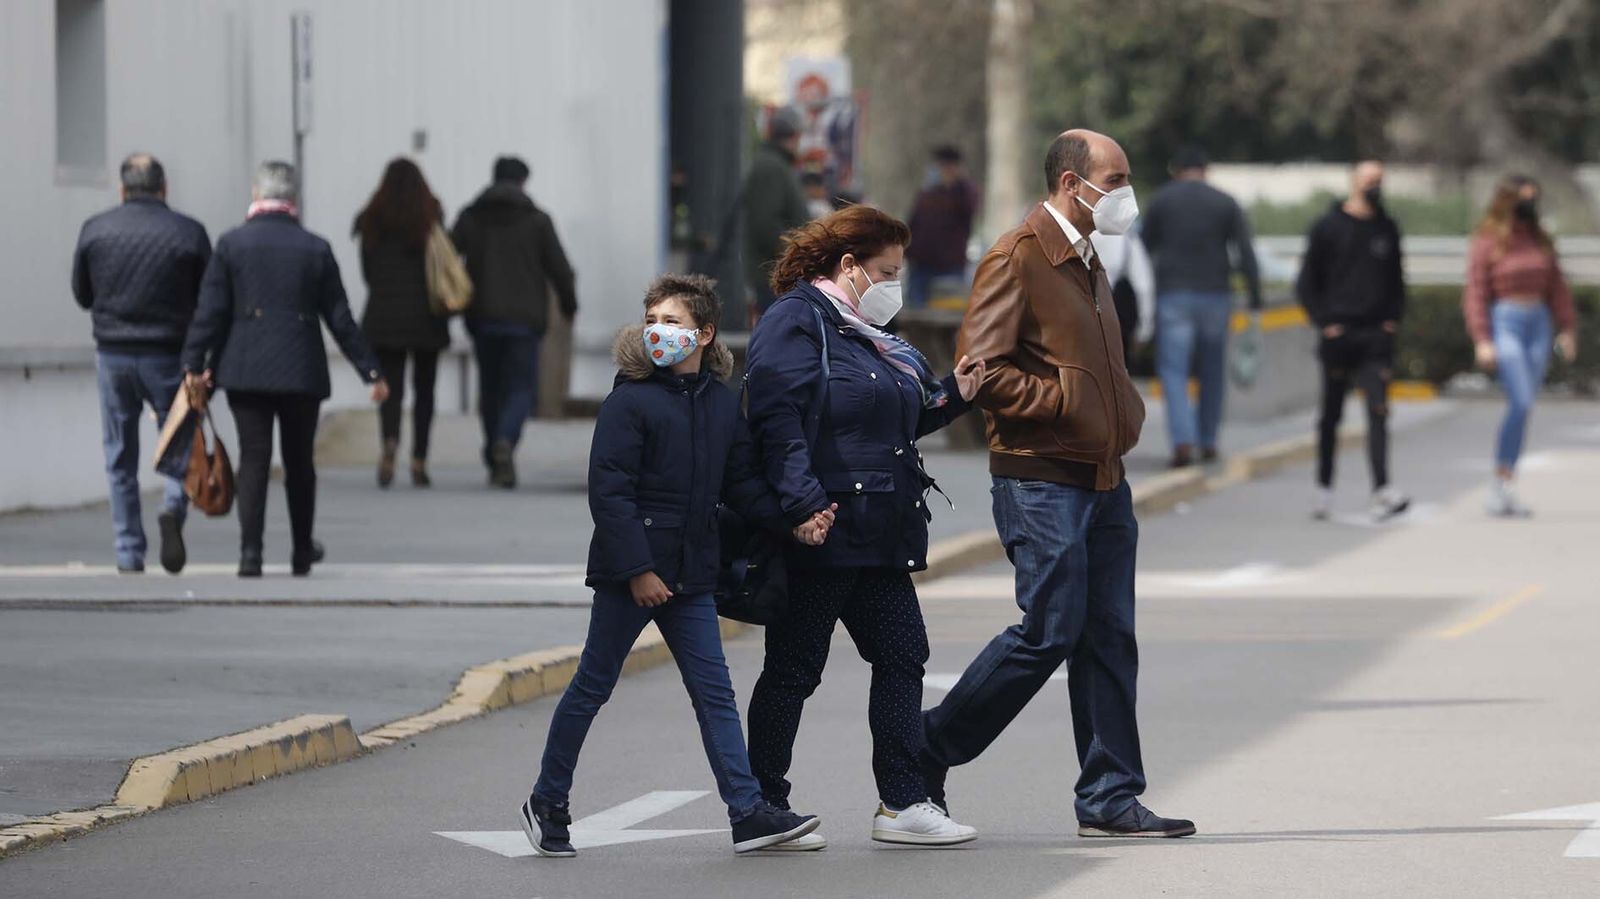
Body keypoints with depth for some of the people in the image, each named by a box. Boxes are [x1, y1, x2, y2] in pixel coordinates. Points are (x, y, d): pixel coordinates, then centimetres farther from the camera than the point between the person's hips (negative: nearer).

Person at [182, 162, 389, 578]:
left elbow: (210, 310, -4)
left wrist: (194, 363, 1)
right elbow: (340, 319, 3)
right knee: (299, 461, 12)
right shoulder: (316, 249, 1)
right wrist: (371, 370, 8)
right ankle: (302, 551, 22)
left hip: (245, 371, 0)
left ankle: (250, 551, -12)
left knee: (253, 458, -1)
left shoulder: (231, 244, -1)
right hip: (302, 371, 0)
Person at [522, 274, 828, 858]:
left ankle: (748, 813, 1)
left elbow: (741, 484, 15)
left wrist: (793, 522, -1)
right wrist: (638, 569, -19)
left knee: (714, 691, 3)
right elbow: (608, 490, -15)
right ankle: (547, 803, 16)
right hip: (629, 570, -5)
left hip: (690, 575, 5)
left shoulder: (723, 404, 7)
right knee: (592, 686, 4)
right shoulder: (629, 400, -11)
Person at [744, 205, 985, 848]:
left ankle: (902, 805, 9)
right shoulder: (796, 321, -9)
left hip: (877, 536, 9)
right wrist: (804, 503, -29)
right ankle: (764, 809, 7)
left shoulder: (866, 334, 20)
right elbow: (778, 419, -20)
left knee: (902, 656, 5)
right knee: (794, 669, -1)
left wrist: (951, 396, 13)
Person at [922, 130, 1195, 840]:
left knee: (1109, 639, 5)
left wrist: (1124, 415, 15)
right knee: (1048, 633, -9)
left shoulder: (1087, 262, 19)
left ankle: (1110, 796, 8)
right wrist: (1064, 401, -16)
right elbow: (981, 369, -18)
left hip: (1104, 481, 9)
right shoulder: (1017, 259, -11)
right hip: (1041, 481, -9)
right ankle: (927, 751, 6)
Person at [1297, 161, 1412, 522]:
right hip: (1338, 336, -1)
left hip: (1376, 337, 2)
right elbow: (1307, 282, 3)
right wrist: (1324, 323, -6)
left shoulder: (1387, 228, 12)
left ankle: (1382, 492, -19)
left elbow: (1396, 279, 21)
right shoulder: (1328, 227, 2)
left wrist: (1394, 317, 7)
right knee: (1331, 414, 7)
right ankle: (1324, 487, 18)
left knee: (1378, 411, -11)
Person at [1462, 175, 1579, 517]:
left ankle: (1502, 491, 7)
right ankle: (1502, 484, -12)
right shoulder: (1487, 243, -4)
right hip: (1505, 324, -5)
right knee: (1520, 403, -18)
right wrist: (1482, 341, -12)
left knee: (1522, 409, 3)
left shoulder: (1540, 241, 12)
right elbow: (1475, 294, -6)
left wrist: (1567, 328, 11)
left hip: (1538, 324, 5)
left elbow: (1557, 287, 16)